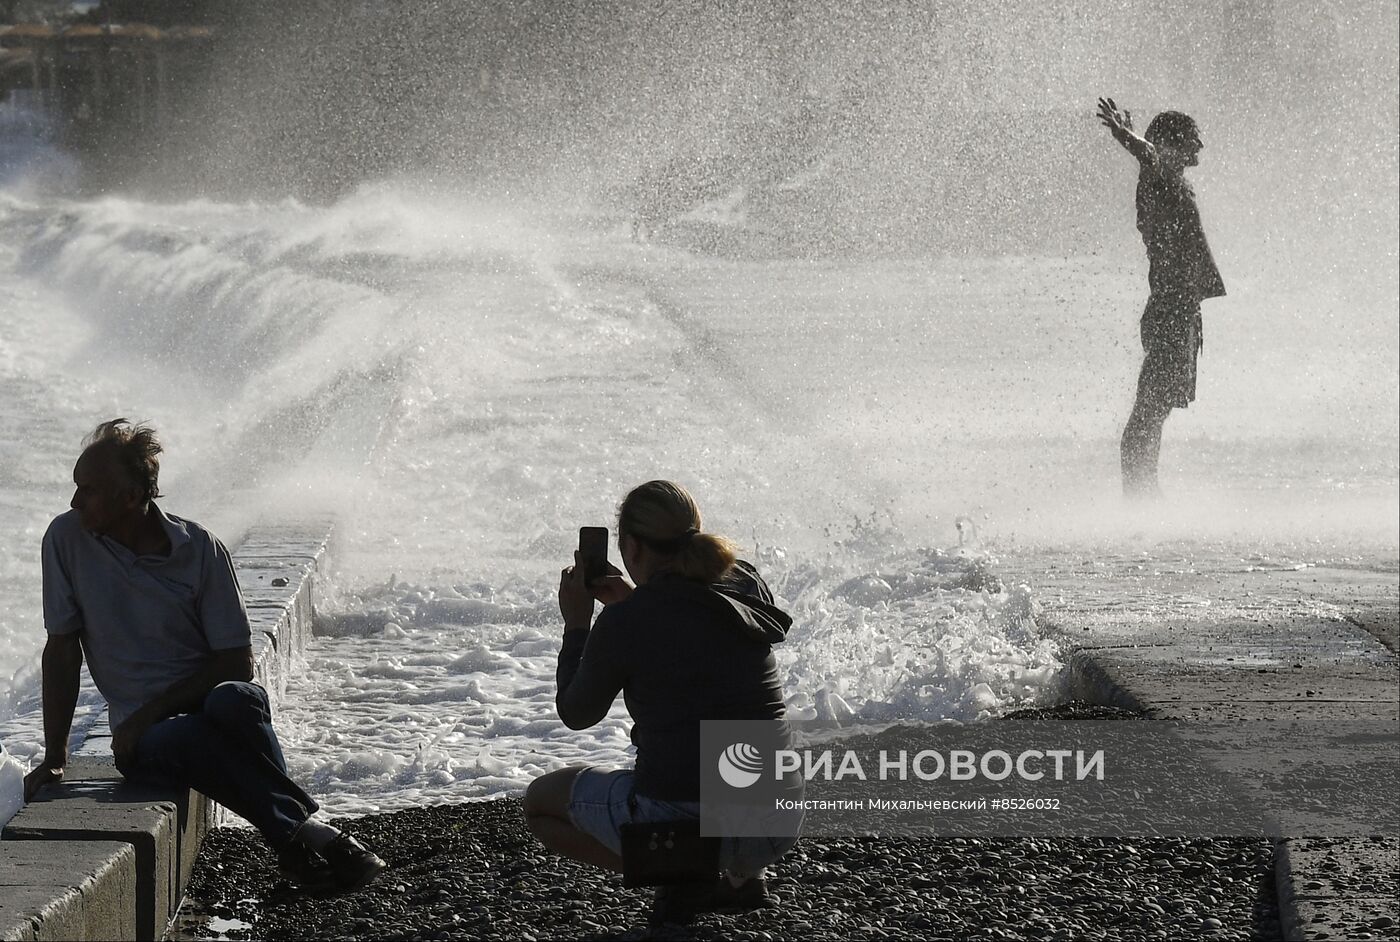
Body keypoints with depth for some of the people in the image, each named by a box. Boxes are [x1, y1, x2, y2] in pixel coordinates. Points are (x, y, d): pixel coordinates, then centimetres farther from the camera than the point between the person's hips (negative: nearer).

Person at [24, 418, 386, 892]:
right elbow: (62, 649, 3)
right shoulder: (68, 539, -2)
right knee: (170, 742, -37)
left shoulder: (199, 549, -5)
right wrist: (55, 756, -2)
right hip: (141, 729, 0)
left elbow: (237, 661, -4)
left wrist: (151, 712, -14)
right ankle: (302, 828, -33)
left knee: (233, 702, -38)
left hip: (205, 698, 0)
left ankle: (298, 844, -32)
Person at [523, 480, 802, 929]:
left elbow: (576, 715, 7)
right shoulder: (748, 584, 5)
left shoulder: (624, 623, -10)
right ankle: (741, 877, 17)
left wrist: (576, 624, 16)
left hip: (681, 824, -6)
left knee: (539, 800, 21)